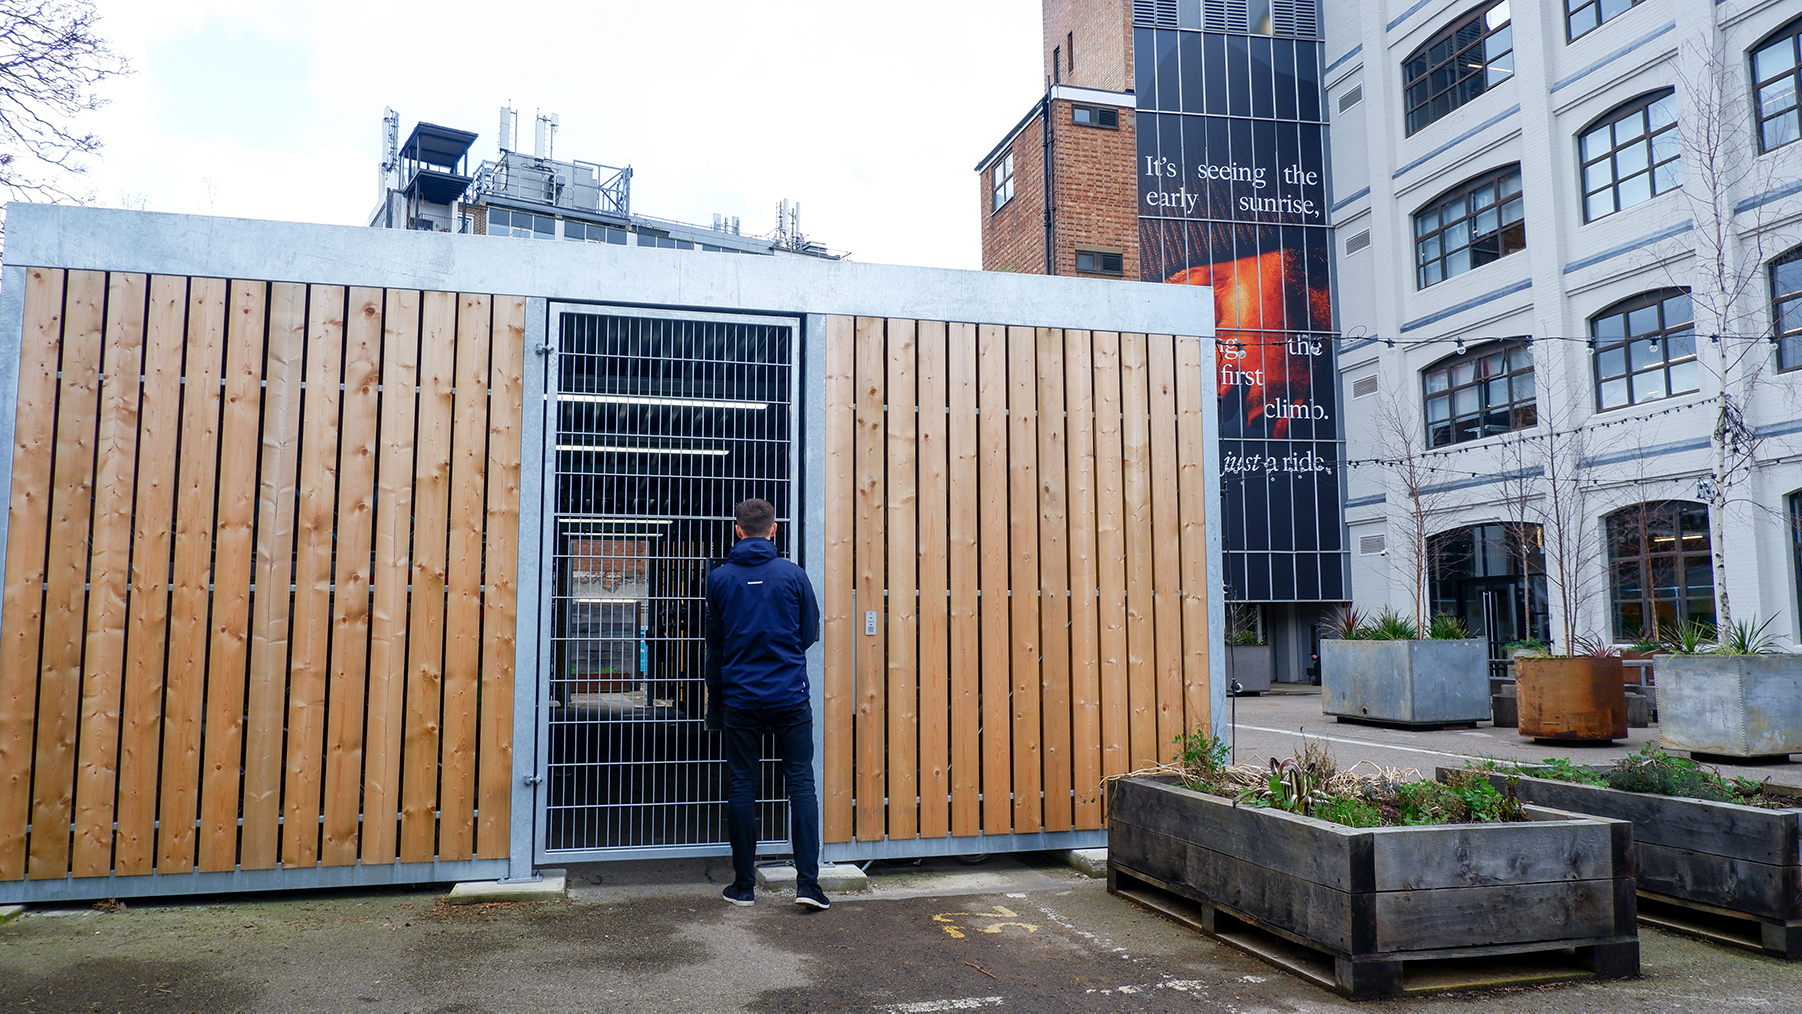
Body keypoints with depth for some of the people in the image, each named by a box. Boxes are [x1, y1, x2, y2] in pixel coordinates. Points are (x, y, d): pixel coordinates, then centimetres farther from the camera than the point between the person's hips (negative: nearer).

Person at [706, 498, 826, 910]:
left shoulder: (720, 578, -1)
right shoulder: (793, 575, -3)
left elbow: (714, 642, 8)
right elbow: (810, 634, 6)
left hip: (741, 697, 1)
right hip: (791, 696, -1)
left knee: (741, 787, 8)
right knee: (801, 783, 3)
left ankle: (744, 885, 14)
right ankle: (807, 882, -2)